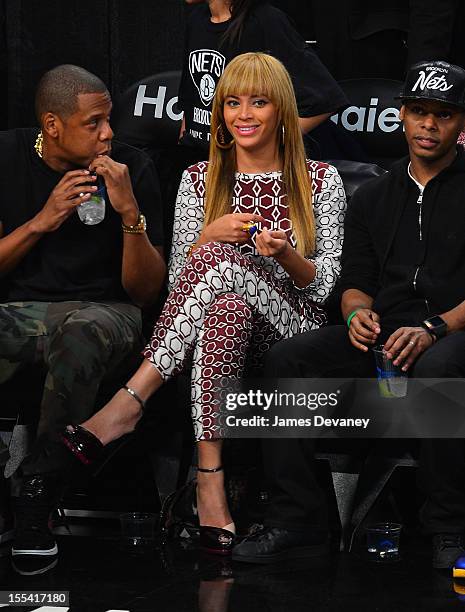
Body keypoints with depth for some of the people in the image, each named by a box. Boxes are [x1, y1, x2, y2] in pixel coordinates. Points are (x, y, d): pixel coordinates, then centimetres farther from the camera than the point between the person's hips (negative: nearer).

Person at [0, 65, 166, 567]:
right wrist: (41, 221, -16)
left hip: (100, 308, -1)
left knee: (81, 333, -39)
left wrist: (131, 213, -18)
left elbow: (146, 292, -3)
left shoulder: (132, 169, -2)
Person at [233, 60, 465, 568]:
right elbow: (355, 281, 17)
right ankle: (291, 518, -17)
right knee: (285, 359, -20)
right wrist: (358, 312, -8)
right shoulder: (372, 197, 22)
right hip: (383, 332, 5)